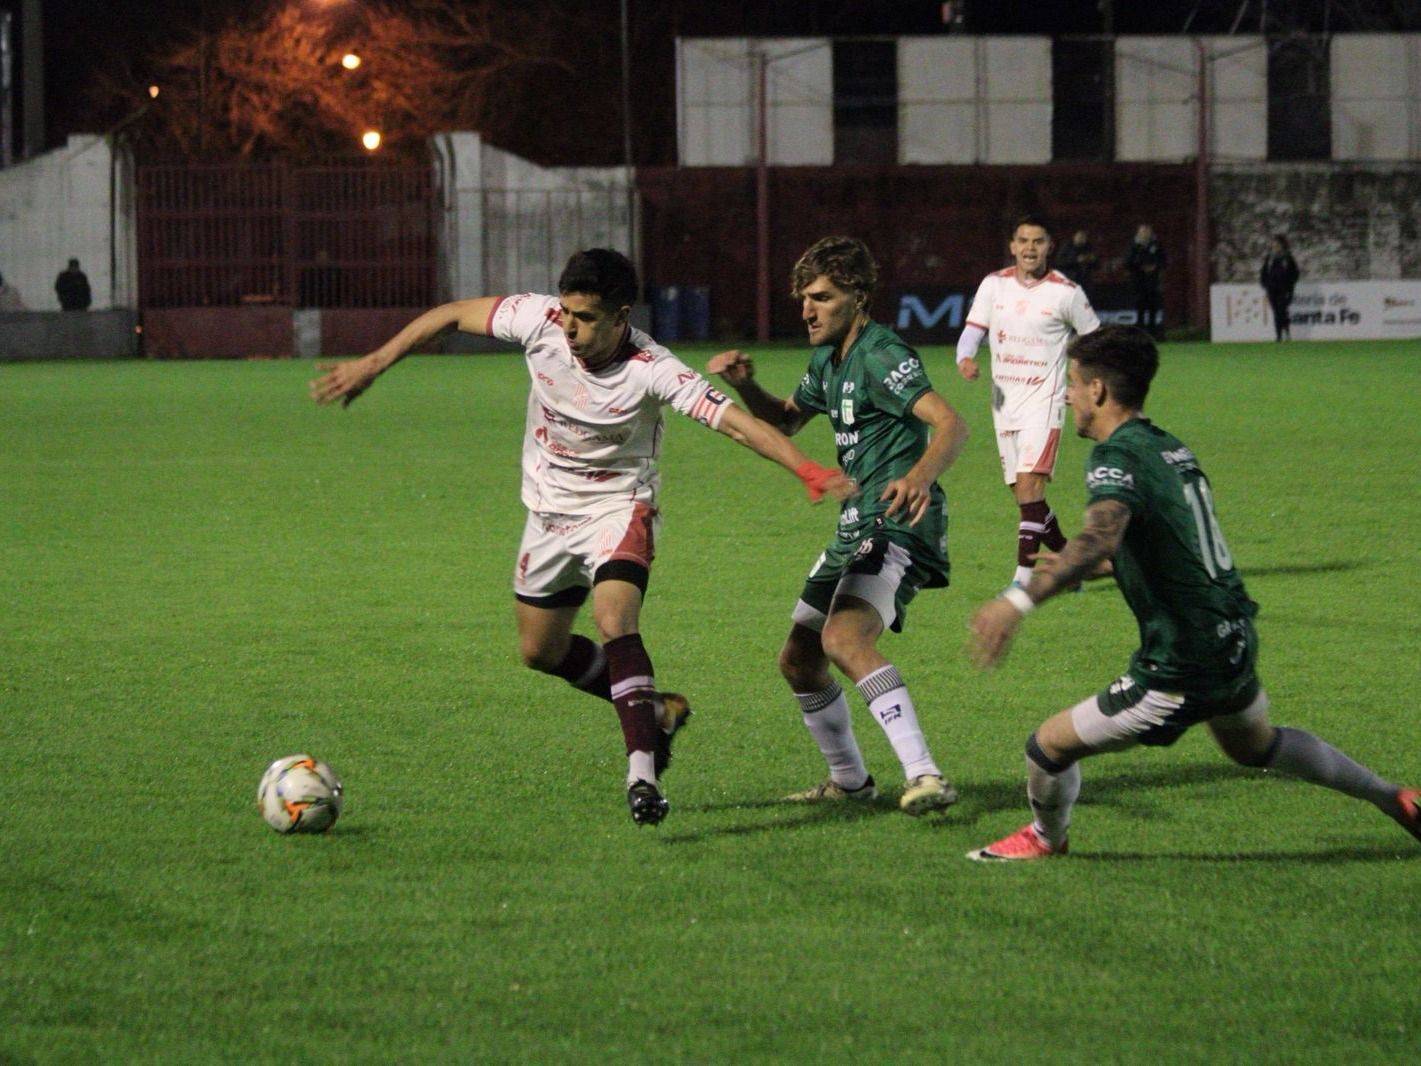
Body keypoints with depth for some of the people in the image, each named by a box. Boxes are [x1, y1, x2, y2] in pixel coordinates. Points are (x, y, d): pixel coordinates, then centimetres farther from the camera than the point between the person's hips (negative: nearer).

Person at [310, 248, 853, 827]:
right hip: (550, 510, 6)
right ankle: (654, 710, 35)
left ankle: (642, 775, -32)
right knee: (541, 650, 15)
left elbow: (735, 421, -35)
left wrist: (809, 470, -48)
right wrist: (373, 364, -5)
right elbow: (453, 314, -5)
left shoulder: (651, 370, -29)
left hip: (618, 508, -6)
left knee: (616, 621, -29)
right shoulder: (540, 321, -20)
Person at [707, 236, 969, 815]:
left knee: (844, 639, -32)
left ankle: (925, 778, -40)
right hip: (856, 526, 10)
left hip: (897, 525, -10)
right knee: (799, 660, 16)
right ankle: (849, 780, 34)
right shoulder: (827, 359, 16)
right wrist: (745, 385, 11)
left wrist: (921, 475, -48)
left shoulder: (881, 355, -14)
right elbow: (786, 420, 32)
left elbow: (950, 423, -27)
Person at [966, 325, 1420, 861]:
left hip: (1182, 668, -9)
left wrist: (1020, 601, -51)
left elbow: (1100, 538, -39)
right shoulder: (1172, 449, 10)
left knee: (1049, 745, 3)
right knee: (1254, 743, 37)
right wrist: (1075, 570, 27)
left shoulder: (1116, 458, -18)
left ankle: (1046, 837, 30)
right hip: (1235, 644, 9)